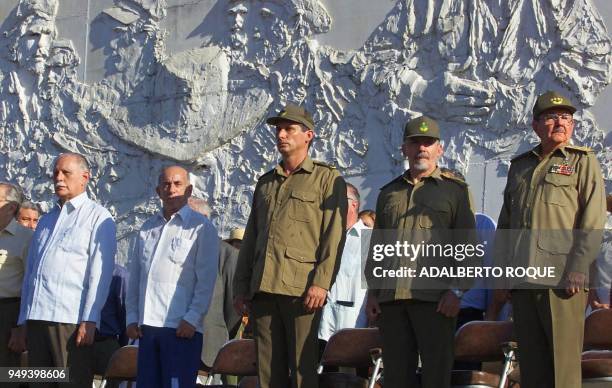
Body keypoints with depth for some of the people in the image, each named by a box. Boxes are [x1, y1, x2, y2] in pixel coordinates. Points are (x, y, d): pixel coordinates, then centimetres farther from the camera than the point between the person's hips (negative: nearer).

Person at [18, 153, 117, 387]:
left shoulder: (98, 217, 3)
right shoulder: (46, 221, 23)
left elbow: (100, 274, -7)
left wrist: (89, 321, -16)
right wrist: (23, 321, 15)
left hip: (71, 321, -6)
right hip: (36, 319, 6)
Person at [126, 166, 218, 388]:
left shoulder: (201, 227, 1)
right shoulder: (148, 229, 19)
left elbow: (206, 280, -6)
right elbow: (134, 278, 19)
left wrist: (192, 319, -13)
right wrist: (132, 318, 11)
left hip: (182, 328, -6)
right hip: (147, 327, 6)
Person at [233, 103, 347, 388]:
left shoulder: (327, 179, 6)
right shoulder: (265, 183, 24)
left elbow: (334, 236, -4)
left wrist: (321, 282, -15)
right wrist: (241, 287, 14)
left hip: (301, 289, -5)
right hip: (262, 289, 6)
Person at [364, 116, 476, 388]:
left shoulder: (455, 189, 8)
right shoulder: (389, 193, 20)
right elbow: (376, 246, 21)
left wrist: (457, 290, -9)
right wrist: (372, 291, 11)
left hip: (434, 297, -4)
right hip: (390, 297, 4)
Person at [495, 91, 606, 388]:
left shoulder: (582, 160, 7)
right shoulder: (519, 165, 21)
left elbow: (593, 222, -3)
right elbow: (504, 224, 24)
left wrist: (578, 269, -13)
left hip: (562, 280, -5)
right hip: (522, 281, 5)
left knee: (563, 363, -8)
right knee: (531, 362, 7)